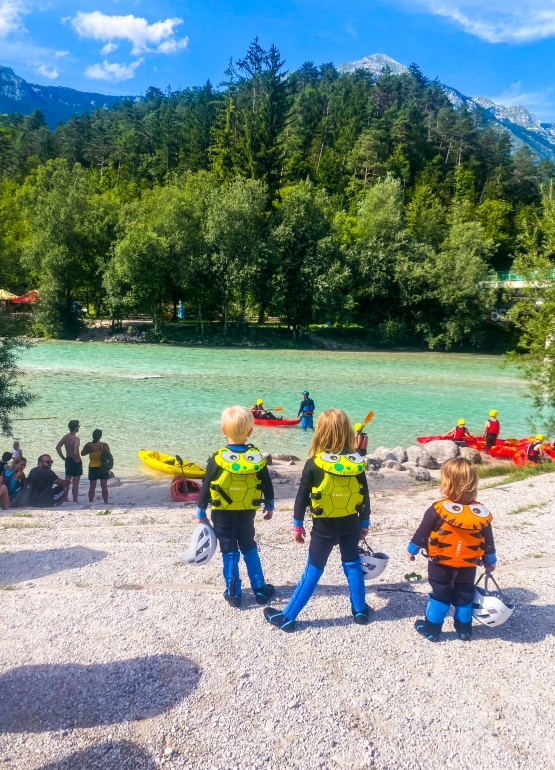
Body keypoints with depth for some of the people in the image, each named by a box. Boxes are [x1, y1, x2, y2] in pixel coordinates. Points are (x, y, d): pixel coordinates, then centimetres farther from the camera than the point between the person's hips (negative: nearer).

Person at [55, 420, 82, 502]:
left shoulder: (65, 437, 2)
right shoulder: (76, 439, -22)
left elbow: (58, 447, 7)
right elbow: (75, 452, -33)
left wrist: (63, 457, 11)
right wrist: (77, 460, -16)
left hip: (68, 460, 8)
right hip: (76, 462, -8)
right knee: (75, 483, 0)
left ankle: (65, 499, 27)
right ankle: (75, 500, 5)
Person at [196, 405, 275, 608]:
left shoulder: (217, 459, -17)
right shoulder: (257, 458, -10)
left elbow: (206, 488, -9)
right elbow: (267, 486, 0)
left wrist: (200, 512, 4)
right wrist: (269, 506, 17)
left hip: (222, 515, -2)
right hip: (247, 514, 2)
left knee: (229, 552, 10)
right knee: (250, 549, 18)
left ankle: (233, 593, 14)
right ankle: (260, 589, 23)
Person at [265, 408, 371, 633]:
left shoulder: (314, 464, -15)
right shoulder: (357, 463, -7)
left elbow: (302, 497, -10)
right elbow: (365, 497, 2)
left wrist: (297, 524, 2)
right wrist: (364, 523, 14)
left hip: (324, 526, -2)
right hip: (350, 524, 2)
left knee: (313, 570, 6)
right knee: (353, 565, 19)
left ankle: (287, 617, 13)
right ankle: (360, 611, 30)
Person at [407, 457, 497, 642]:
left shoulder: (438, 509, -20)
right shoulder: (482, 512, -10)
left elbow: (422, 533, -10)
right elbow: (488, 543, 1)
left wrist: (412, 549, 7)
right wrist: (490, 561, 18)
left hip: (440, 565, -2)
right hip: (468, 567, 2)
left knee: (440, 596, 12)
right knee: (464, 597, 19)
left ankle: (431, 629, 21)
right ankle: (464, 629, 32)